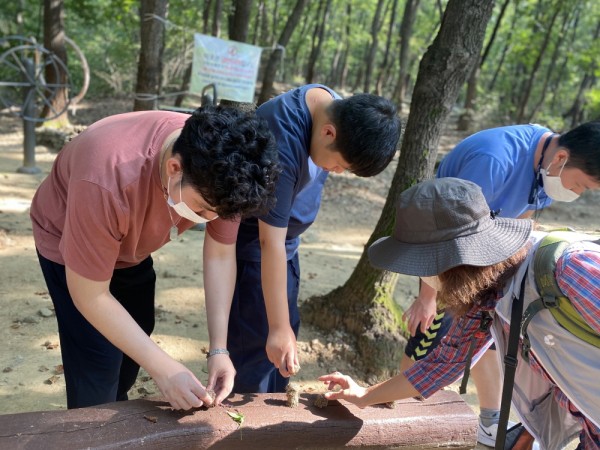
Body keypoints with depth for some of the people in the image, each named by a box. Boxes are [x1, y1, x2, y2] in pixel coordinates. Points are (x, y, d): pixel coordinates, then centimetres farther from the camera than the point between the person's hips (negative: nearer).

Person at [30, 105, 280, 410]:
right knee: (98, 365, -8)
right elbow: (90, 296, -33)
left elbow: (220, 255, -16)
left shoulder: (219, 173, -30)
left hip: (133, 246, 5)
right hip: (67, 241, -5)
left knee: (135, 342, 21)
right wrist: (162, 368, -33)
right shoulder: (107, 181, -45)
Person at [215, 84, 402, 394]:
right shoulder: (284, 142, -34)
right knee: (258, 345, -7)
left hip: (286, 240, 9)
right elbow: (271, 242, -33)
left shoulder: (333, 108, -7)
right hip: (250, 242, -9)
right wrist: (278, 328, -29)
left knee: (285, 330, 17)